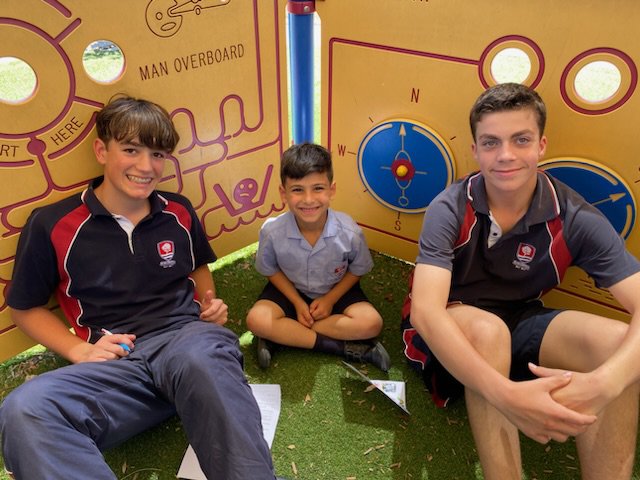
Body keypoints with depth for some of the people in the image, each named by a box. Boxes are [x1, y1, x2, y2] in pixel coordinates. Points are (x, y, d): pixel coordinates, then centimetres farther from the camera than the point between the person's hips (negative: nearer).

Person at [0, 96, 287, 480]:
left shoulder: (179, 211, 12)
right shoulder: (52, 225, 4)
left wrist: (211, 305, 9)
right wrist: (78, 349, -1)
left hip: (188, 335, 1)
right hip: (117, 361, 0)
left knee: (202, 359, -40)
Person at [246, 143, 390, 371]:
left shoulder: (349, 232, -25)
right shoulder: (272, 231, -25)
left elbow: (357, 271, -5)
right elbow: (271, 271, -6)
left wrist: (330, 299, -14)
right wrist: (297, 303, -14)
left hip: (336, 290, 1)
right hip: (291, 290, 0)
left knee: (371, 322, -24)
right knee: (257, 320, -26)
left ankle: (280, 336, -18)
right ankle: (344, 348, -21)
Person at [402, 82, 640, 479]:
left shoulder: (575, 218, -15)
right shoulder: (450, 210, -21)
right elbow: (425, 311, -34)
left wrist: (602, 383, -45)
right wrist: (507, 394, -48)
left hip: (521, 322, 3)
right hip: (451, 329, -2)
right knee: (487, 329, -38)